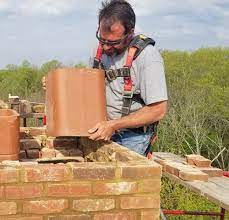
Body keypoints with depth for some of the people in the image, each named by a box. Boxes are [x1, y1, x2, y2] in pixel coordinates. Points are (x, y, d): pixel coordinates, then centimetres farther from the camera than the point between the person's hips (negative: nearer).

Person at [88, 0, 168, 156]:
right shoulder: (101, 48, 5)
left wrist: (113, 125, -21)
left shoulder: (147, 55, -17)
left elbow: (158, 110, -17)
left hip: (132, 136, -5)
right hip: (102, 131, 6)